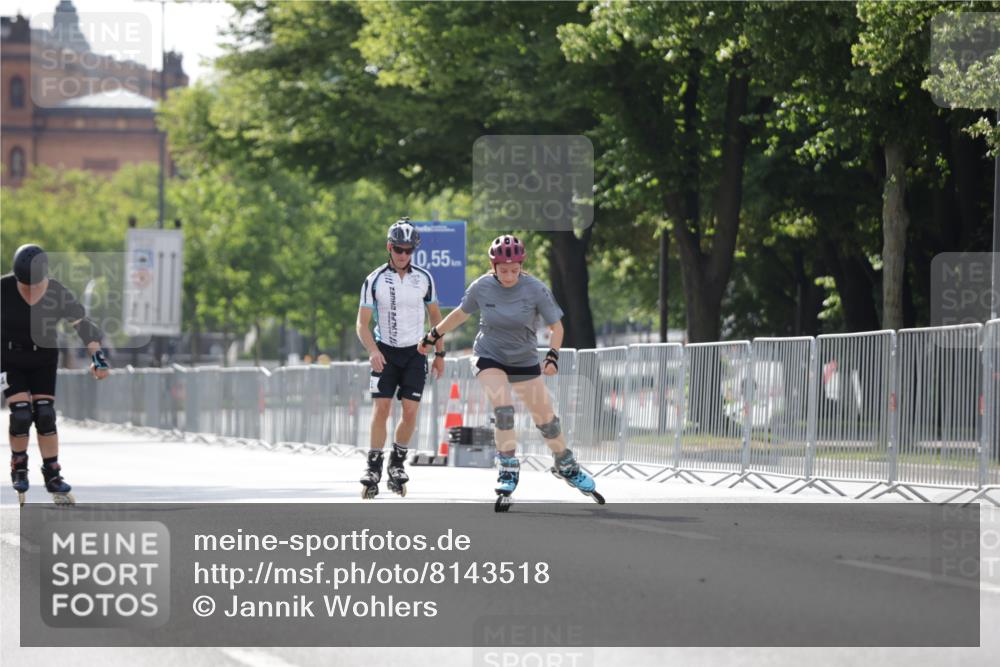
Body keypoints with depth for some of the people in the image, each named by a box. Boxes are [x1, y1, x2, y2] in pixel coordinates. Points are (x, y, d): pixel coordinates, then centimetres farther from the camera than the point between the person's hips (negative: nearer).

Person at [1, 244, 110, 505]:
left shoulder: (58, 294, -15)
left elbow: (83, 324, -12)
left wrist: (98, 356, -24)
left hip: (43, 360, 1)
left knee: (45, 415, -8)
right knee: (21, 414, -15)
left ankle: (52, 476, 3)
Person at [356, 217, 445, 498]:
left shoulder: (424, 278, 0)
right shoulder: (375, 280, -6)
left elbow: (435, 316, 12)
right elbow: (362, 323, -7)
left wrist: (440, 354, 12)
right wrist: (373, 351, -23)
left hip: (415, 353, 1)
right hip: (385, 352, -1)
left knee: (410, 411, -7)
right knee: (381, 408, -11)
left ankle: (397, 464, 10)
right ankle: (373, 468, -5)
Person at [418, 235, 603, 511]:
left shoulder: (535, 289, -17)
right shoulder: (481, 288, -14)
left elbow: (556, 325, -9)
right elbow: (461, 313, 5)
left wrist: (553, 356, -24)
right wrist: (434, 335, 14)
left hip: (524, 361, 1)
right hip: (489, 357, -1)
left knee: (546, 417, 7)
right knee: (503, 408, -24)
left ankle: (567, 466, 30)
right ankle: (509, 470, -14)